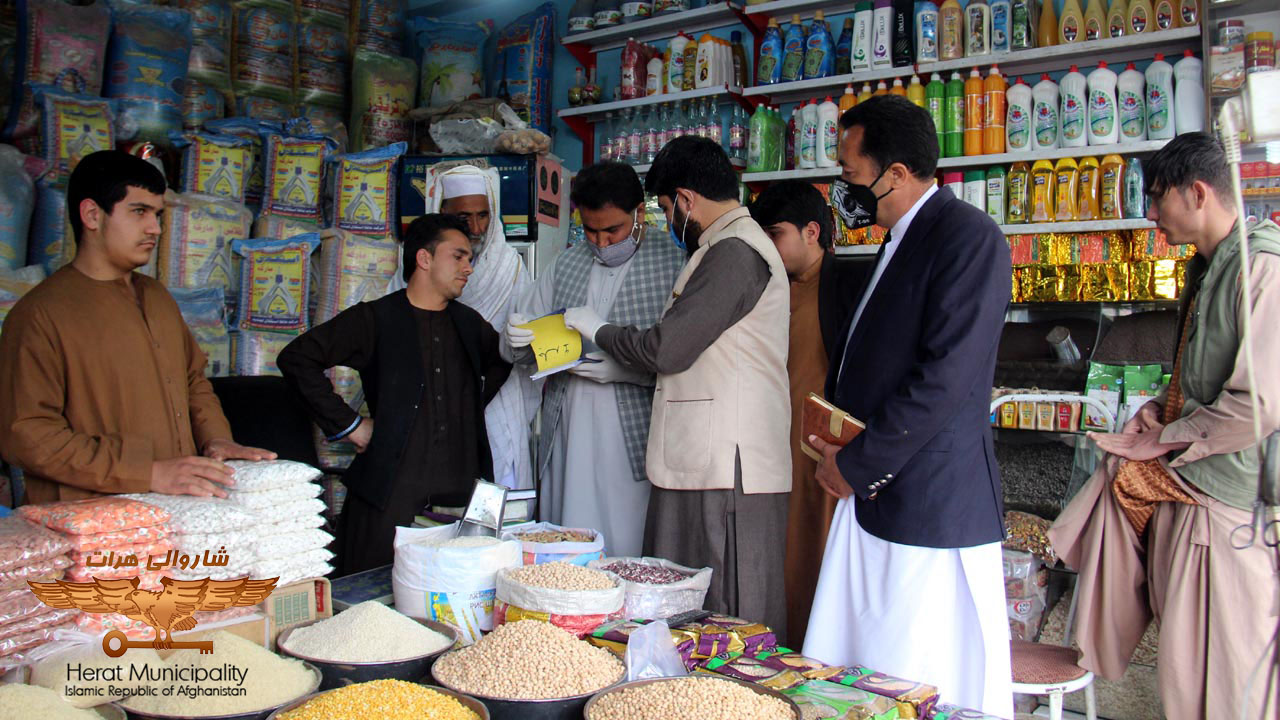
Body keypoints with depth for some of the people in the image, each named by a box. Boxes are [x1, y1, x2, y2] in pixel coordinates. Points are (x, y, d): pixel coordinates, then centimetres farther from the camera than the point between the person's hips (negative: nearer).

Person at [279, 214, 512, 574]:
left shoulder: (469, 323, 16)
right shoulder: (375, 319, 0)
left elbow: (503, 363, 34)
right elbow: (296, 358, -5)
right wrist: (347, 424, -7)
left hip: (460, 494, 4)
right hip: (389, 497, -4)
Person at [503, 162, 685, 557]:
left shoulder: (674, 262, -3)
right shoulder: (567, 264, 16)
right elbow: (520, 350, 20)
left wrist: (620, 369, -19)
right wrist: (518, 338, -2)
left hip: (635, 434, -5)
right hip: (566, 433, 5)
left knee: (629, 550, -3)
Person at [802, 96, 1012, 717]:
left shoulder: (968, 236, -13)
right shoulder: (899, 240, 17)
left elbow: (946, 377, -20)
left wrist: (857, 463, -12)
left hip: (931, 510, -9)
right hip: (872, 499, 9)